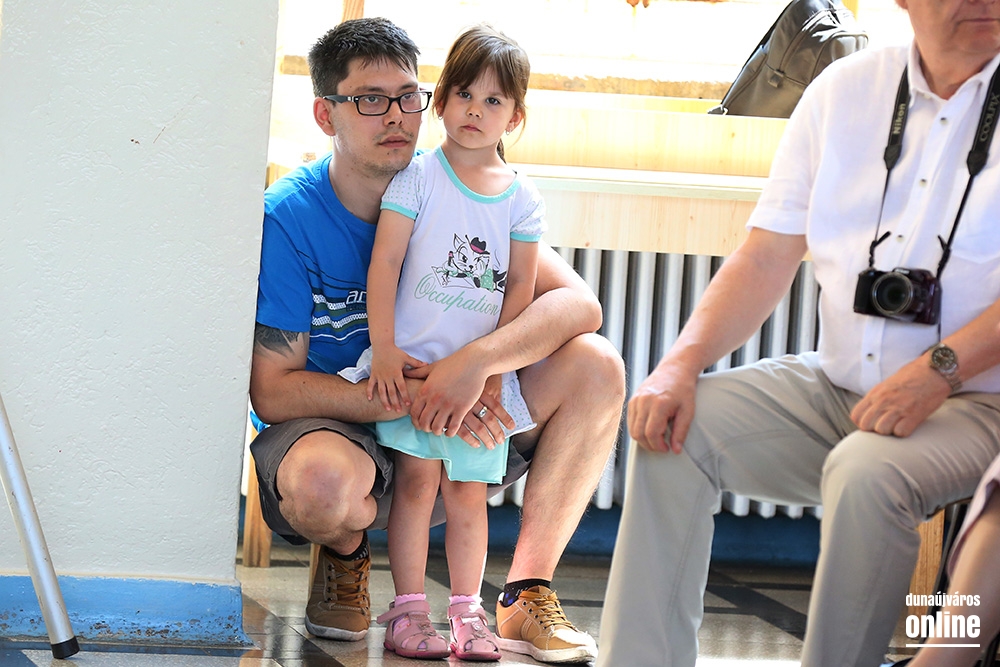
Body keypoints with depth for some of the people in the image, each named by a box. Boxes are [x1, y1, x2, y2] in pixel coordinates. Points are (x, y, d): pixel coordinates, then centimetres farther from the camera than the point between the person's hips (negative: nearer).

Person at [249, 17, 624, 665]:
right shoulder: (287, 218, -15)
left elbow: (578, 302, -13)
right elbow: (272, 390, -18)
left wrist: (477, 360, -32)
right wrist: (409, 396, -30)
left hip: (454, 432, 4)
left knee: (596, 366, -14)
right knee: (325, 486, -41)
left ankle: (528, 593, -10)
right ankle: (346, 554, 0)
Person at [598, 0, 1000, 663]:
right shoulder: (845, 89, 8)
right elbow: (766, 260, 6)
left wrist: (937, 372, -25)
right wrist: (682, 362, -9)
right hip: (836, 381, 5)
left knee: (867, 471, -34)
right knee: (677, 425, -14)